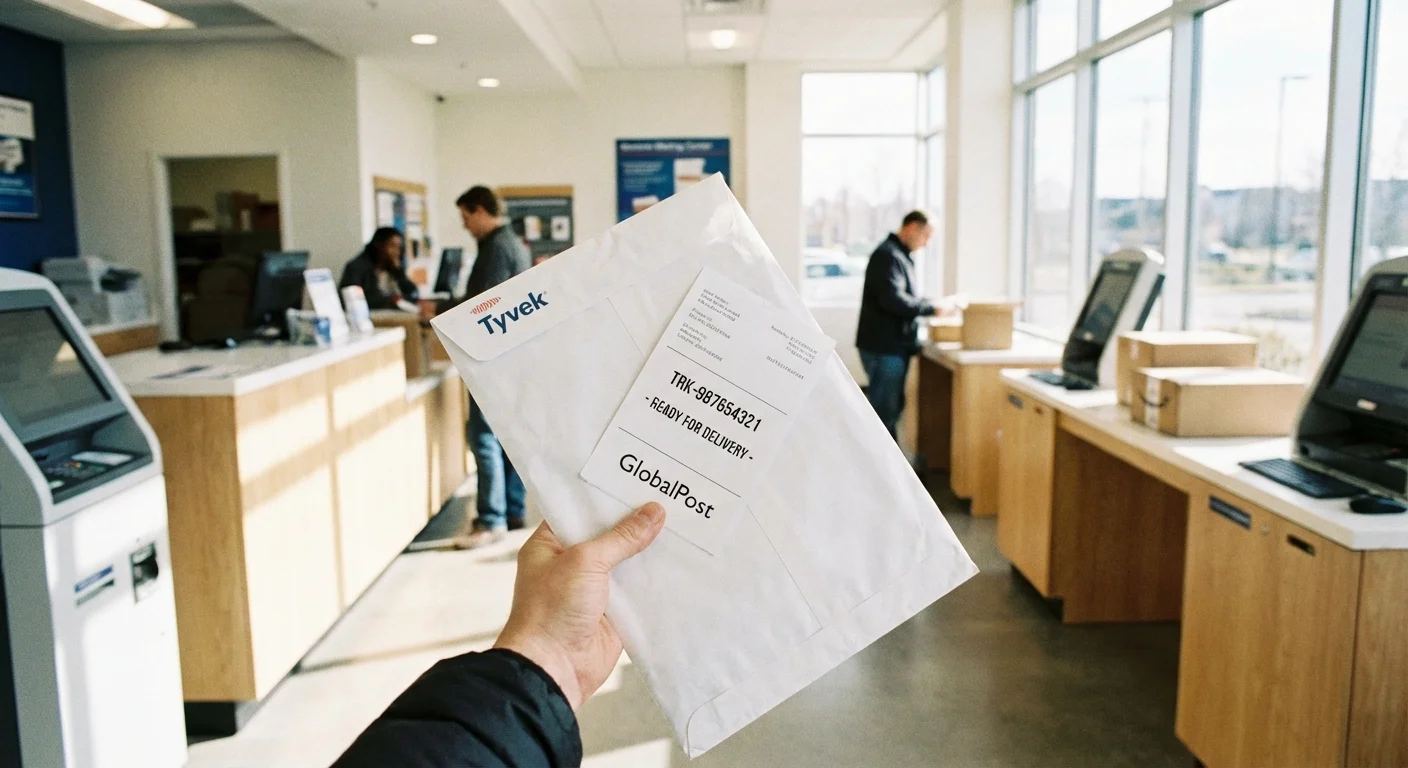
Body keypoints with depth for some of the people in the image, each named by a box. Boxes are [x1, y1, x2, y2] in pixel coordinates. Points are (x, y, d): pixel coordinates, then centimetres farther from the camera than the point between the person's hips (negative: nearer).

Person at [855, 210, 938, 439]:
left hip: (893, 345, 11)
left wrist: (931, 303, 9)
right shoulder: (888, 255, -16)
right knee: (882, 409, -6)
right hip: (884, 347, -11)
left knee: (891, 407, 17)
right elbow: (893, 300, -27)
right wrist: (933, 308, -21)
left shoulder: (899, 255, 17)